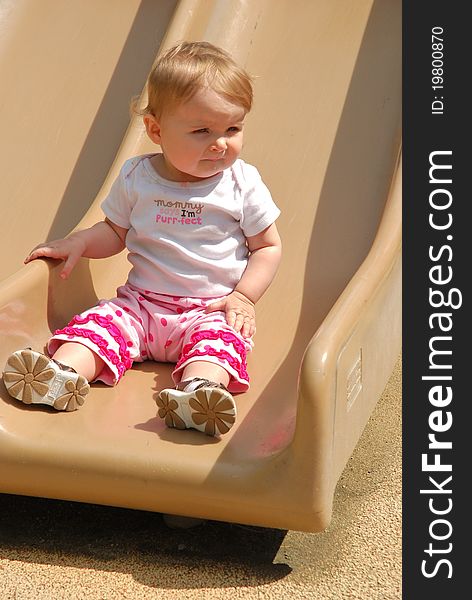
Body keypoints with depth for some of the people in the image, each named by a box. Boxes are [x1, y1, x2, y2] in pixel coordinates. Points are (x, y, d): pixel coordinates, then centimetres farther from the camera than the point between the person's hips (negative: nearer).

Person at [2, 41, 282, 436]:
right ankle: (62, 374, -49)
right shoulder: (136, 178, 4)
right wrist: (79, 242, -3)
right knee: (101, 321, -24)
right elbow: (115, 232, 17)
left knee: (217, 337, -33)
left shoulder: (243, 183, 0)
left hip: (210, 310, -2)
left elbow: (268, 247, 6)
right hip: (141, 302, 2)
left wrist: (244, 296, -7)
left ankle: (198, 391, -62)